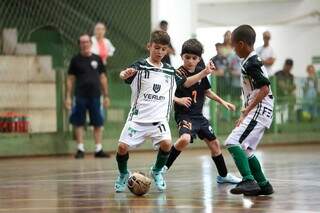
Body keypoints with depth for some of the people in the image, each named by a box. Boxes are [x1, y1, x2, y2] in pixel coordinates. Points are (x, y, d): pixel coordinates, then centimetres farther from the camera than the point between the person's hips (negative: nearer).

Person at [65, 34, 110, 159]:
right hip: (80, 96, -2)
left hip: (95, 95, 2)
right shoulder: (76, 60, 4)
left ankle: (98, 149, 7)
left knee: (98, 123, 2)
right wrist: (68, 97, -2)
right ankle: (80, 149, 6)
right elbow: (70, 79, 4)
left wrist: (106, 95, 9)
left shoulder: (97, 59, 10)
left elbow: (102, 78, 13)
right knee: (79, 123, -1)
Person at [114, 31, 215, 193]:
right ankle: (123, 174, 21)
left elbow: (186, 82, 28)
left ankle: (157, 171, 7)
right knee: (123, 147, -10)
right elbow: (124, 75, -21)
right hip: (138, 117, -2)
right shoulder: (140, 66, -2)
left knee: (166, 143, -22)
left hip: (159, 118, 2)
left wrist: (204, 73, 17)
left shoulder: (170, 72, 12)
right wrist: (126, 74, -45)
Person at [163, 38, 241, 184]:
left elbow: (207, 91, 21)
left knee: (214, 142, 14)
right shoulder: (177, 74, -12)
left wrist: (222, 102, 18)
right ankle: (163, 167, -19)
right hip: (184, 115, -7)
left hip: (198, 115, 7)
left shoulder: (201, 73, 6)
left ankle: (223, 175, 33)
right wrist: (178, 100, -31)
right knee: (185, 139, -33)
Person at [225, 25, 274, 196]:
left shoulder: (251, 64, -14)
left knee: (233, 143, -19)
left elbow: (264, 89, -22)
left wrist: (246, 112, -21)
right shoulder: (252, 61, 17)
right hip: (257, 112, 10)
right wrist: (245, 113, 21)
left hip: (259, 111, -10)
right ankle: (263, 185, 21)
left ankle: (248, 181, -27)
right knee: (245, 150, 16)